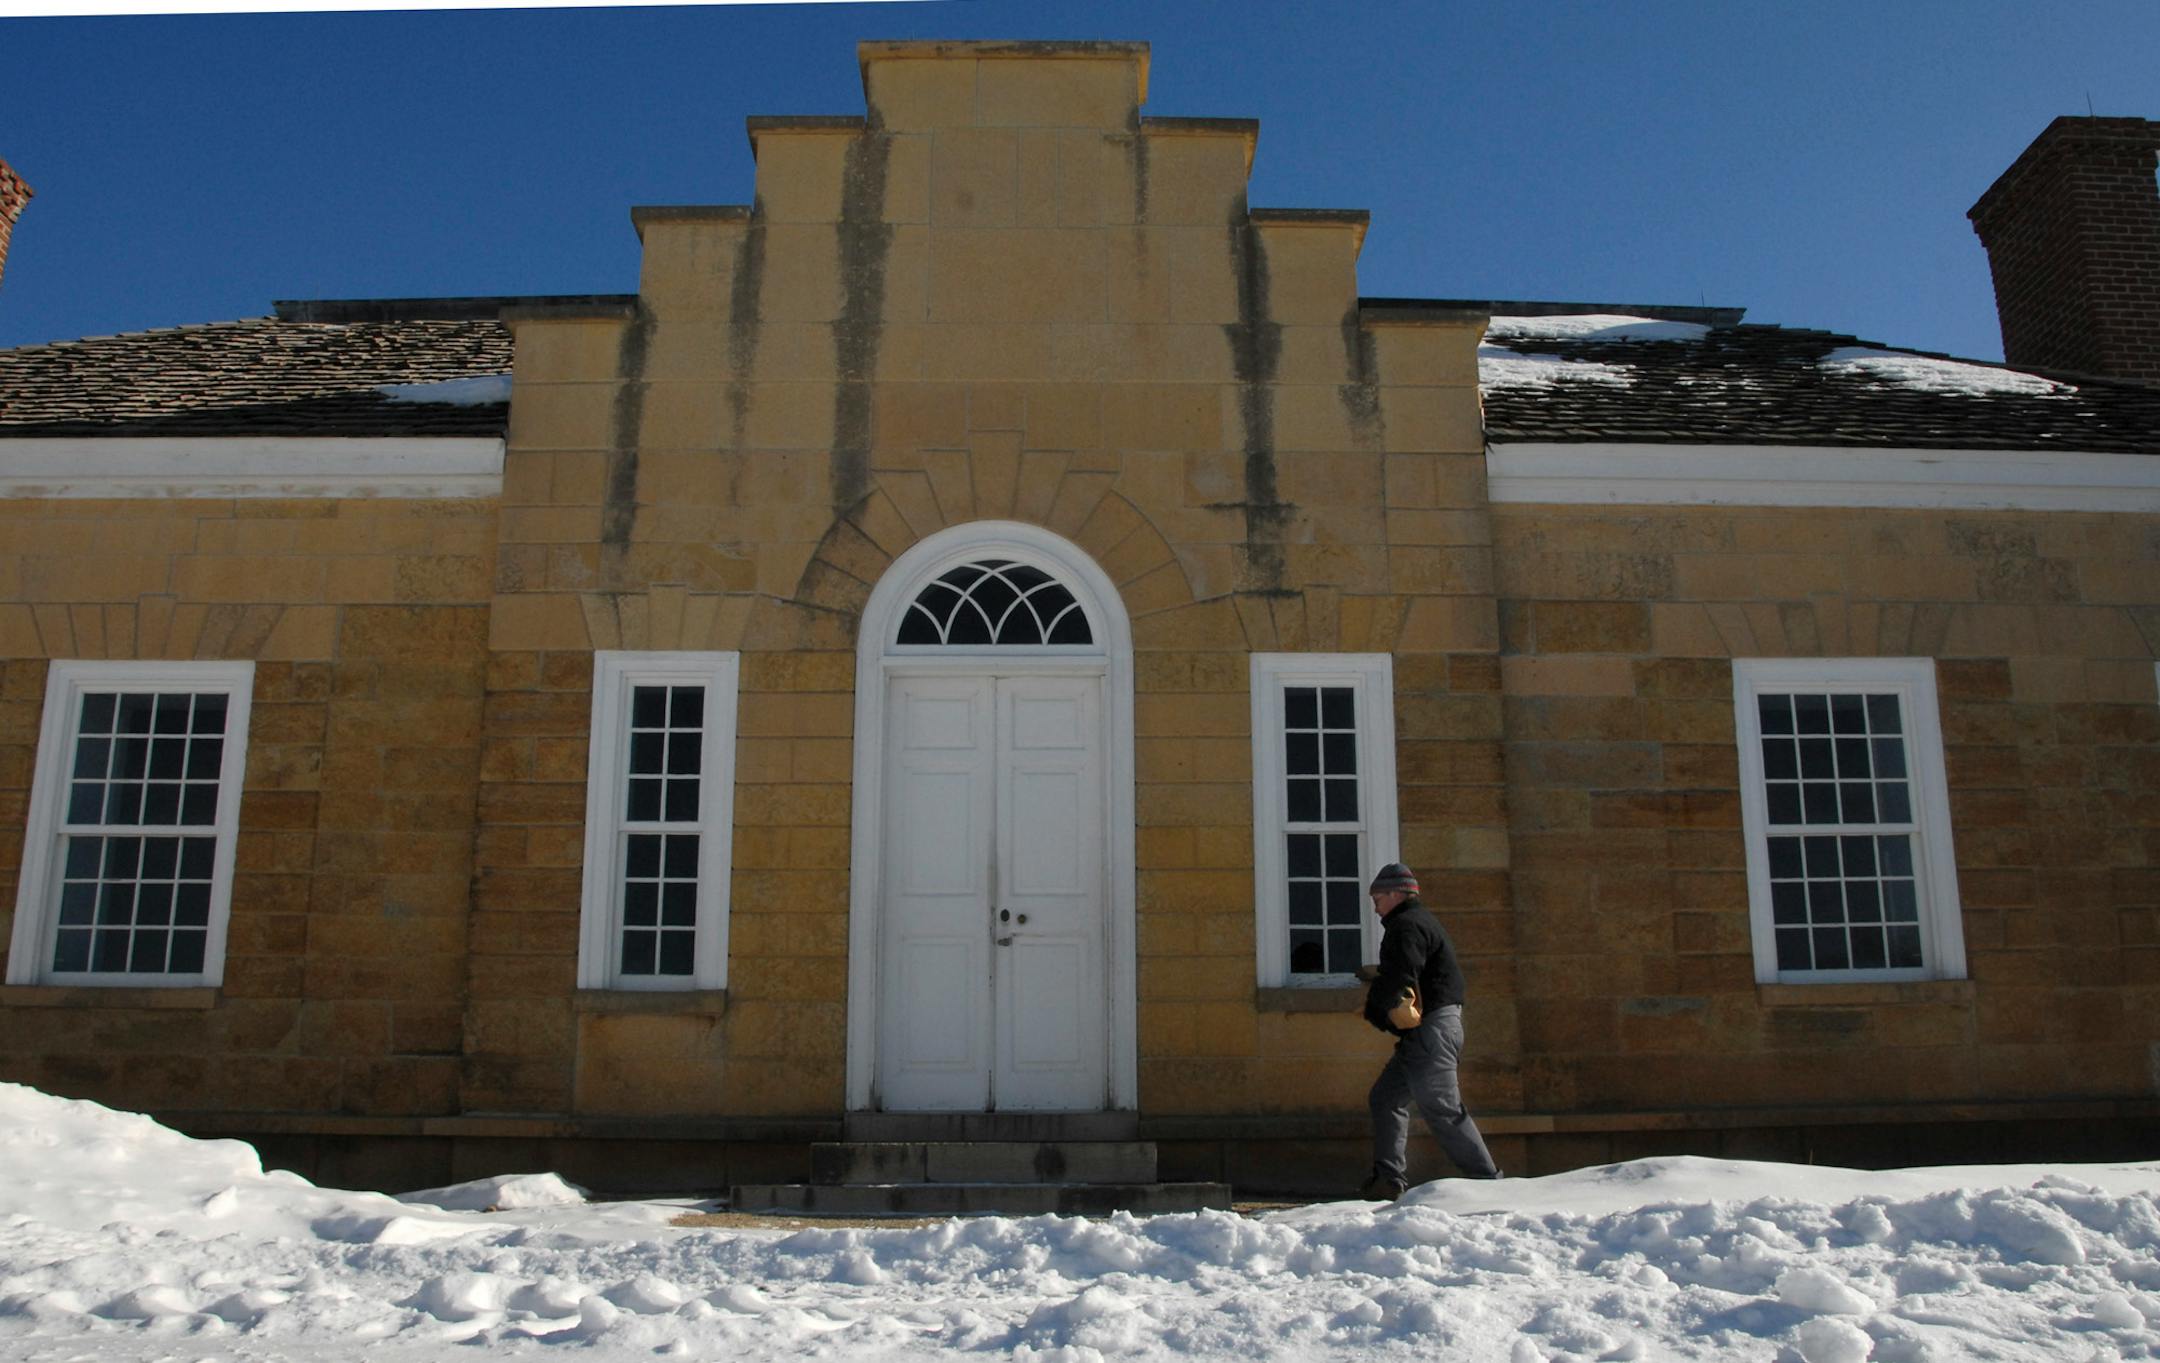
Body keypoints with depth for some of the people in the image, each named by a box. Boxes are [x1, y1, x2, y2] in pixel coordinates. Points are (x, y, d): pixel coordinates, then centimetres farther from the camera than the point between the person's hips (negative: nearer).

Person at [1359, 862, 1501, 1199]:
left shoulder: (1407, 925, -11)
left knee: (1440, 1108, -9)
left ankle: (1487, 1179, -5)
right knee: (1386, 1097, 12)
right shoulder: (1421, 922, 24)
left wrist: (1374, 1010, -6)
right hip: (1425, 1034, 11)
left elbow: (1396, 980, -20)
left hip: (1430, 1029, -11)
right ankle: (1387, 1180, 10)